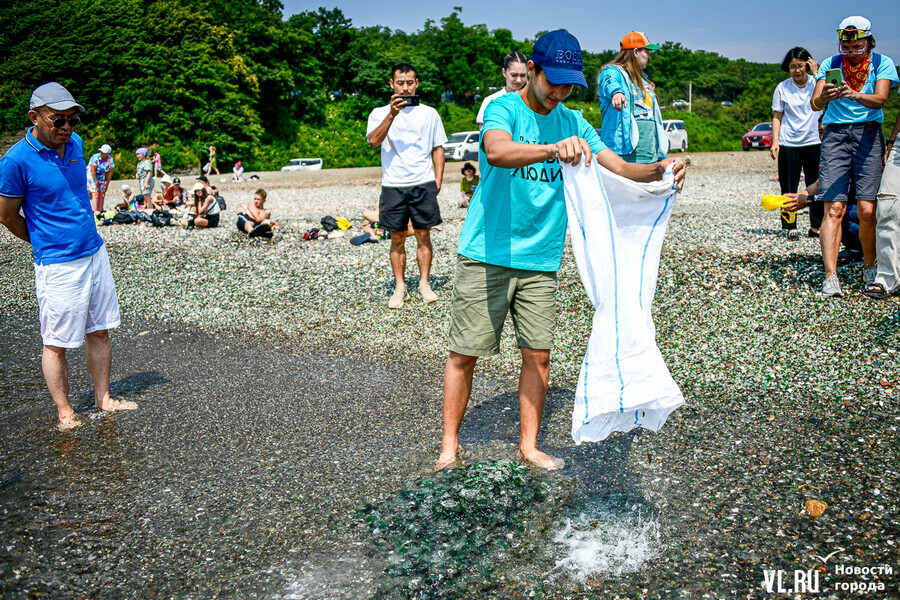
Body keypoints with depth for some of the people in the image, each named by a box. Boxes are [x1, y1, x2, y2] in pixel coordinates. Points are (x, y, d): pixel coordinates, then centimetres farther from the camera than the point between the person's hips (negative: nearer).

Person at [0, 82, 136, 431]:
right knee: (56, 343, 3)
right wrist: (45, 243, 9)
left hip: (95, 253, 6)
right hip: (57, 265, -6)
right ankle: (64, 412, 16)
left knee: (99, 332, 11)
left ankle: (103, 399, 23)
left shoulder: (75, 143, 5)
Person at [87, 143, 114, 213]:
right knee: (95, 194, -15)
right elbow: (93, 171, -21)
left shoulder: (111, 160, -8)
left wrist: (106, 185, -7)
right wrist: (97, 183, -19)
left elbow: (110, 173, -4)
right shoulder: (96, 157, -22)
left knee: (102, 194, 0)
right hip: (91, 176, -5)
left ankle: (100, 210, 5)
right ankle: (95, 212, -19)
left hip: (101, 177, 5)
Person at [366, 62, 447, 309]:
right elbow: (373, 141, -10)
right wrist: (392, 114, -20)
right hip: (393, 185, 0)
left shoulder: (429, 113, 12)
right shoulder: (380, 113, 8)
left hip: (423, 184, 1)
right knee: (397, 238, 4)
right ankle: (400, 287, 12)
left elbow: (438, 149, 14)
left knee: (423, 235, 2)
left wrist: (438, 181, 4)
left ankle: (424, 283, 13)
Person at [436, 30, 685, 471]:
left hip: (540, 260, 5)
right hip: (486, 255, -4)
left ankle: (528, 446, 21)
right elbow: (497, 151, -31)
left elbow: (619, 169, 2)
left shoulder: (573, 124, 9)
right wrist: (553, 149, -47)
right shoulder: (504, 108, -7)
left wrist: (659, 169, -19)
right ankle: (449, 446, 17)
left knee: (538, 354, 6)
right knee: (464, 353, 1)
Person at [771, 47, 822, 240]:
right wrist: (775, 142, -4)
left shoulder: (817, 83, 4)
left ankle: (816, 227, 12)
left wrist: (817, 74, -17)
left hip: (814, 141, 1)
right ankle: (791, 227, 10)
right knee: (789, 187, 1)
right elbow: (777, 116, 5)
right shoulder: (782, 88, 4)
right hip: (789, 143, 0)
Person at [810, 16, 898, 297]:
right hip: (835, 134, 0)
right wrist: (824, 97, -28)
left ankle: (869, 267, 15)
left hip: (868, 133, 0)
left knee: (866, 209, -8)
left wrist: (854, 95, -33)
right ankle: (831, 277, -17)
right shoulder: (830, 64, 8)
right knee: (834, 208, -12)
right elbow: (814, 104, -4)